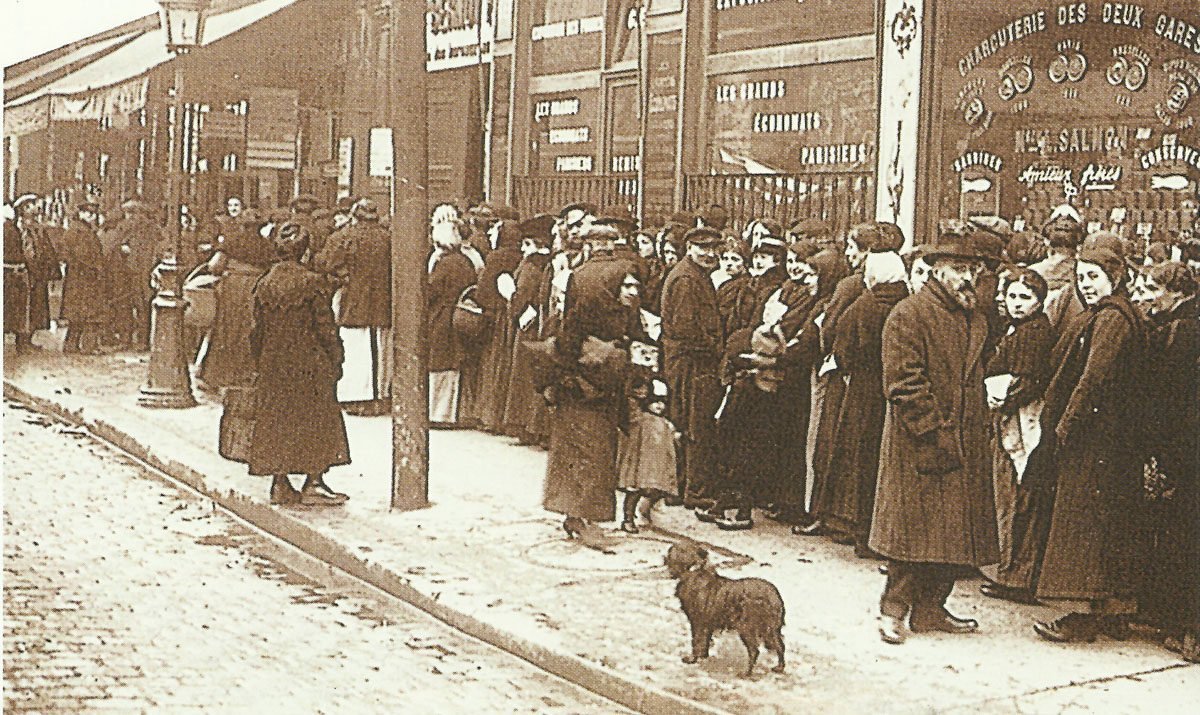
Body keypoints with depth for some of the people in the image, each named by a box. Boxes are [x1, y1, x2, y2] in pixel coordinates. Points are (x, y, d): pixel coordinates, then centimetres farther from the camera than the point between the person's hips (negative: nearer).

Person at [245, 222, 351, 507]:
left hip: (273, 363, 4)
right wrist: (336, 360, 0)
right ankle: (313, 483, 5)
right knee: (317, 419, 6)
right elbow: (326, 326, -11)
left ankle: (280, 484, 12)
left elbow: (257, 329, 7)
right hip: (310, 363, -4)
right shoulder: (313, 283, -12)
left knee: (276, 421, 10)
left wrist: (259, 362, 17)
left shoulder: (264, 284, 2)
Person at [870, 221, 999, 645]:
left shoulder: (975, 321, 17)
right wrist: (934, 433, -18)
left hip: (964, 446, 8)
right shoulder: (909, 315, -9)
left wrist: (977, 430, 13)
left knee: (955, 530, 8)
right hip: (918, 445, -8)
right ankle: (893, 610, 5)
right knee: (915, 527, -6)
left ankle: (929, 610, 18)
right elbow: (905, 383, -15)